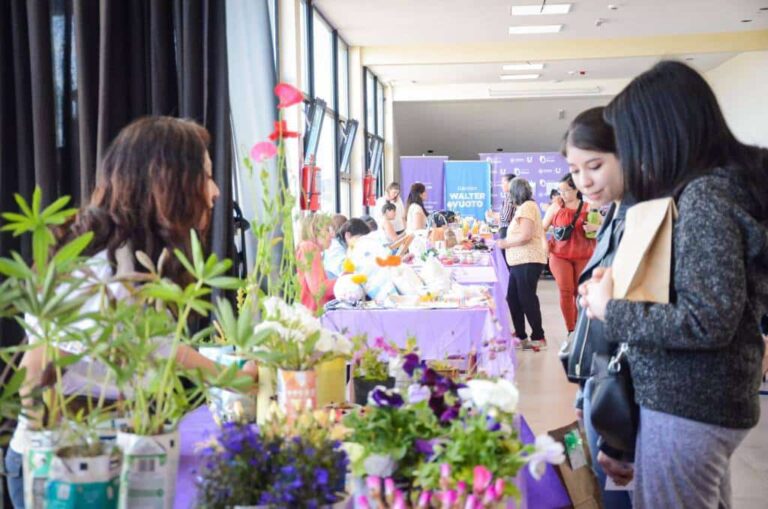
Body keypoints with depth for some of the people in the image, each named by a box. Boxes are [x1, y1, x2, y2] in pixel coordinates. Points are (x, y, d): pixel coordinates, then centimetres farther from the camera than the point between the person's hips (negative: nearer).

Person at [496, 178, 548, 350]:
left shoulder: (527, 207, -12)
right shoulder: (524, 207, 19)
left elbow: (525, 236, -20)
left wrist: (506, 243, -10)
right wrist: (506, 241, 11)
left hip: (528, 261, -10)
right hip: (520, 261, 10)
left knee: (527, 299, -6)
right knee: (513, 298, 10)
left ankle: (538, 338, 1)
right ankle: (521, 336, 16)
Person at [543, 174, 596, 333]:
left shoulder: (588, 208, 3)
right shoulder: (556, 206, 2)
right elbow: (543, 228, 7)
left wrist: (594, 227, -12)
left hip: (583, 256, 1)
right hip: (560, 255, -1)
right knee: (565, 291, -6)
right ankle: (571, 332, 1)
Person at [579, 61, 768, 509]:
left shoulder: (705, 195, -20)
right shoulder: (727, 182, 10)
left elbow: (708, 322, -26)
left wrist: (611, 310, -15)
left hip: (686, 406, -10)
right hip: (704, 398, 10)